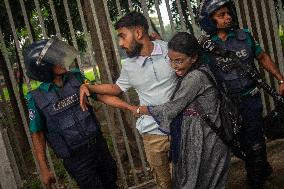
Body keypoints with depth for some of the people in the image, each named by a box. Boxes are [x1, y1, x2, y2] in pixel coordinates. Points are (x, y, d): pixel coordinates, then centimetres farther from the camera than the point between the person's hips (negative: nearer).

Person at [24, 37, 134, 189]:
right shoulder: (37, 98, -13)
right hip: (76, 159, -4)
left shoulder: (76, 77, -5)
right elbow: (37, 134, -6)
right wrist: (44, 169, -5)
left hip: (99, 145, 4)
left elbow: (102, 96, 3)